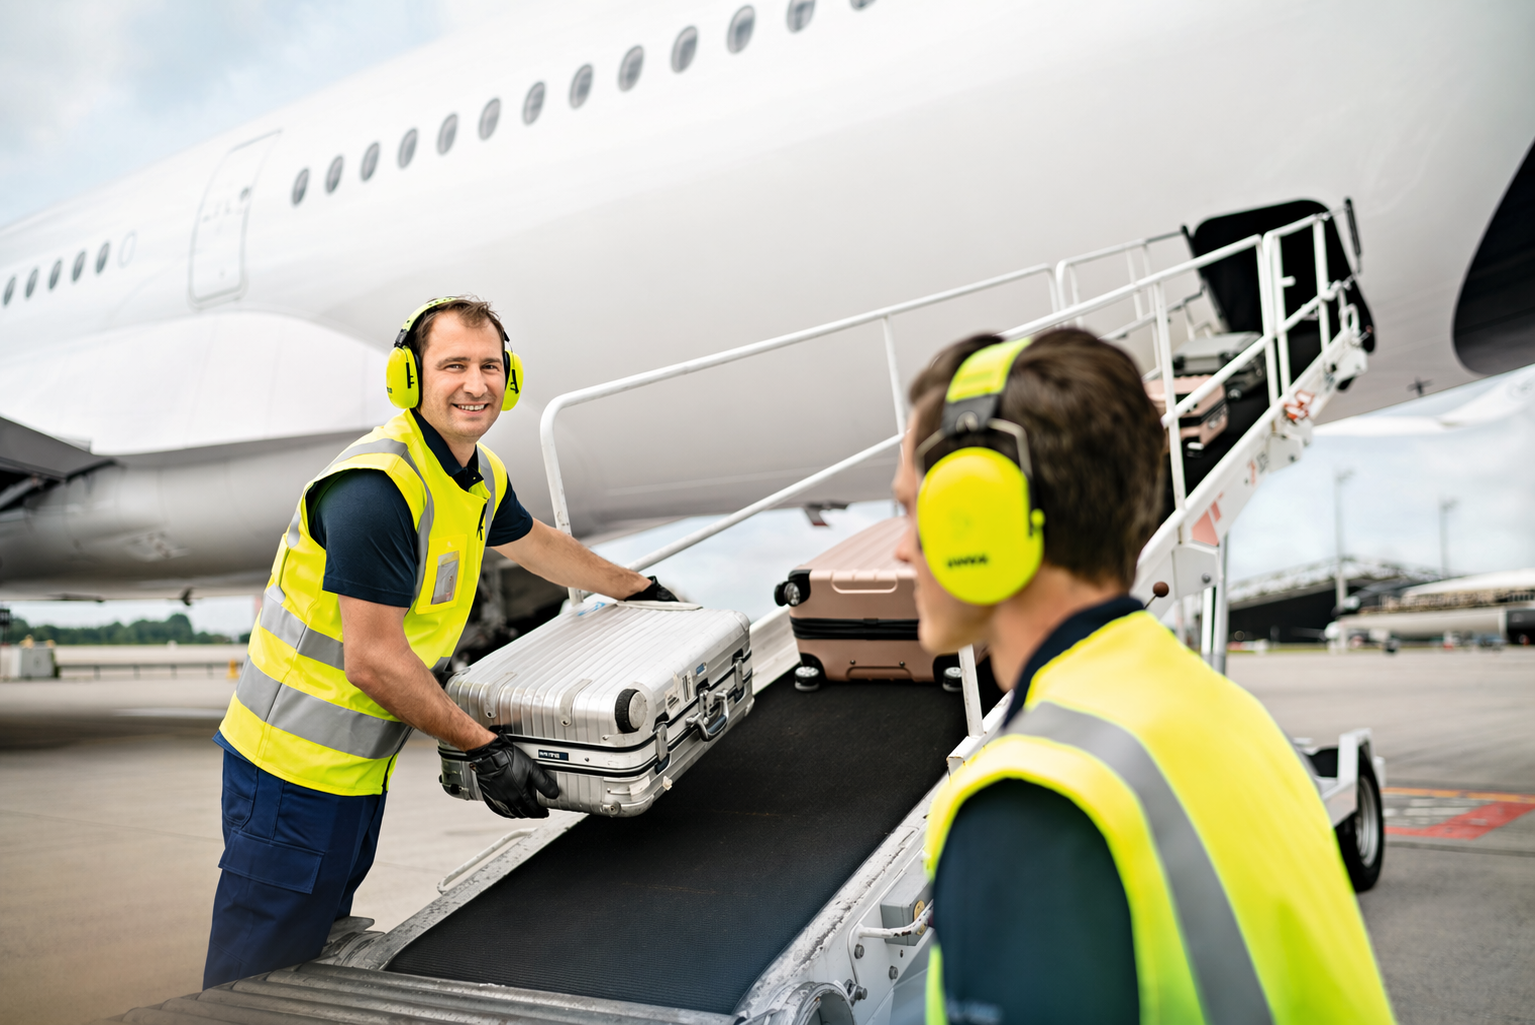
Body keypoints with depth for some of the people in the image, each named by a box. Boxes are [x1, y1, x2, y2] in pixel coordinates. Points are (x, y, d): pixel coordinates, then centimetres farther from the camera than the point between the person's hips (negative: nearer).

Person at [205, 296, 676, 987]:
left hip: (359, 764, 9)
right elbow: (372, 662, -25)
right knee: (262, 975, 2)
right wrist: (484, 748, -18)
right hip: (295, 767, -9)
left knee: (322, 943, 22)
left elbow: (536, 544, 26)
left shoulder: (481, 476, 5)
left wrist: (639, 589, 35)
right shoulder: (375, 487, -25)